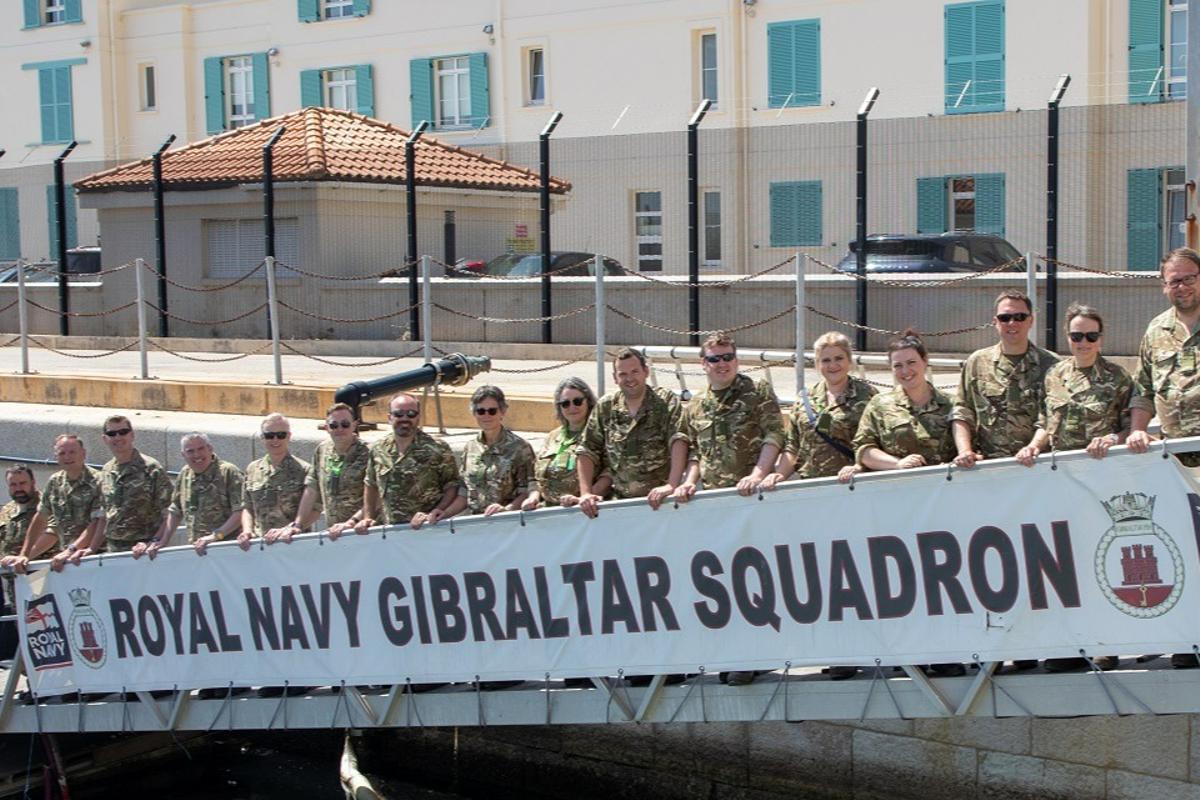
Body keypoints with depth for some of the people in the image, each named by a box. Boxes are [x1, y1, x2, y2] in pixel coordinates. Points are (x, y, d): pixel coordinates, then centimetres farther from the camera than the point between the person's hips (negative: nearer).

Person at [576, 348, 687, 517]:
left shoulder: (666, 401, -3)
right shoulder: (605, 407, 7)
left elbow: (679, 440, -16)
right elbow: (587, 451, 9)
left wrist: (672, 485, -29)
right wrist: (585, 493, -4)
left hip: (659, 499, -2)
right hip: (620, 500, 3)